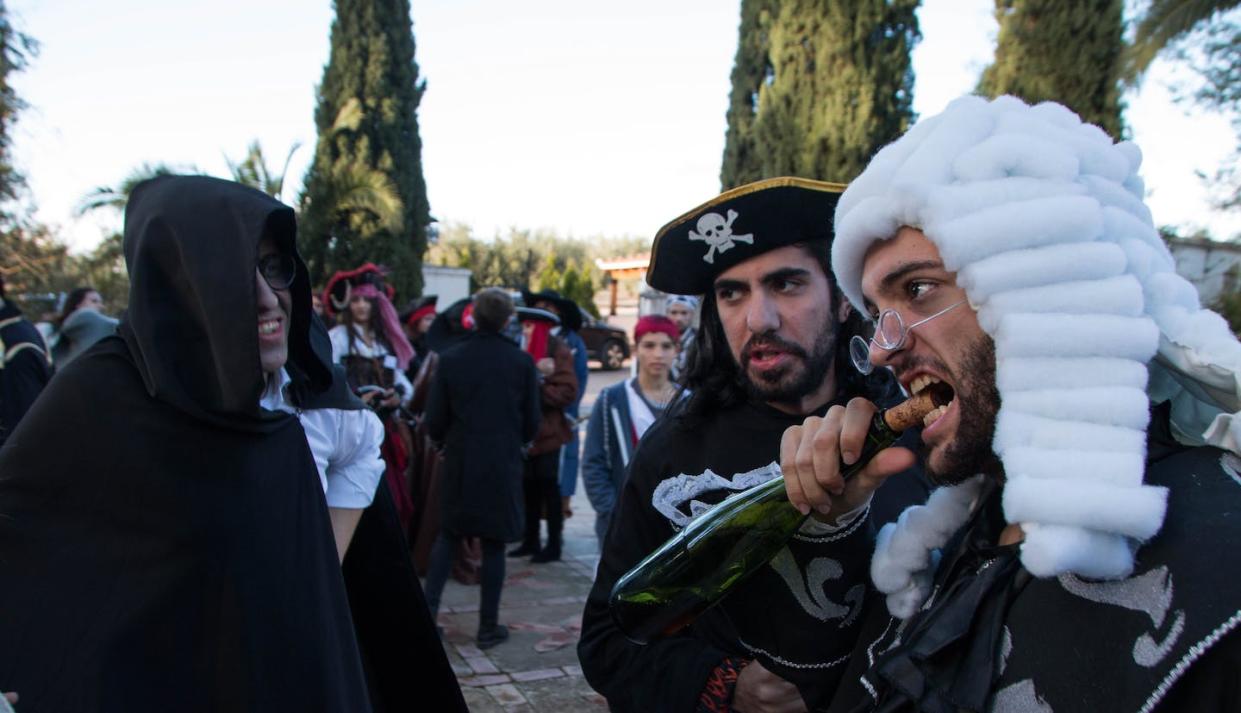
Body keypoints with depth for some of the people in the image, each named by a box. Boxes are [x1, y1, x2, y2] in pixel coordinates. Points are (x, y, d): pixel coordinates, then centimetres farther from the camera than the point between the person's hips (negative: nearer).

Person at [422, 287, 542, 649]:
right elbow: (532, 422, 0)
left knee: (448, 534, 18)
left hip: (459, 463, 1)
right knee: (494, 545, 7)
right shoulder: (521, 362, -6)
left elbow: (434, 421, -3)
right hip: (503, 465, -1)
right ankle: (488, 627, 14)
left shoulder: (450, 359, -6)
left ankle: (429, 608, 10)